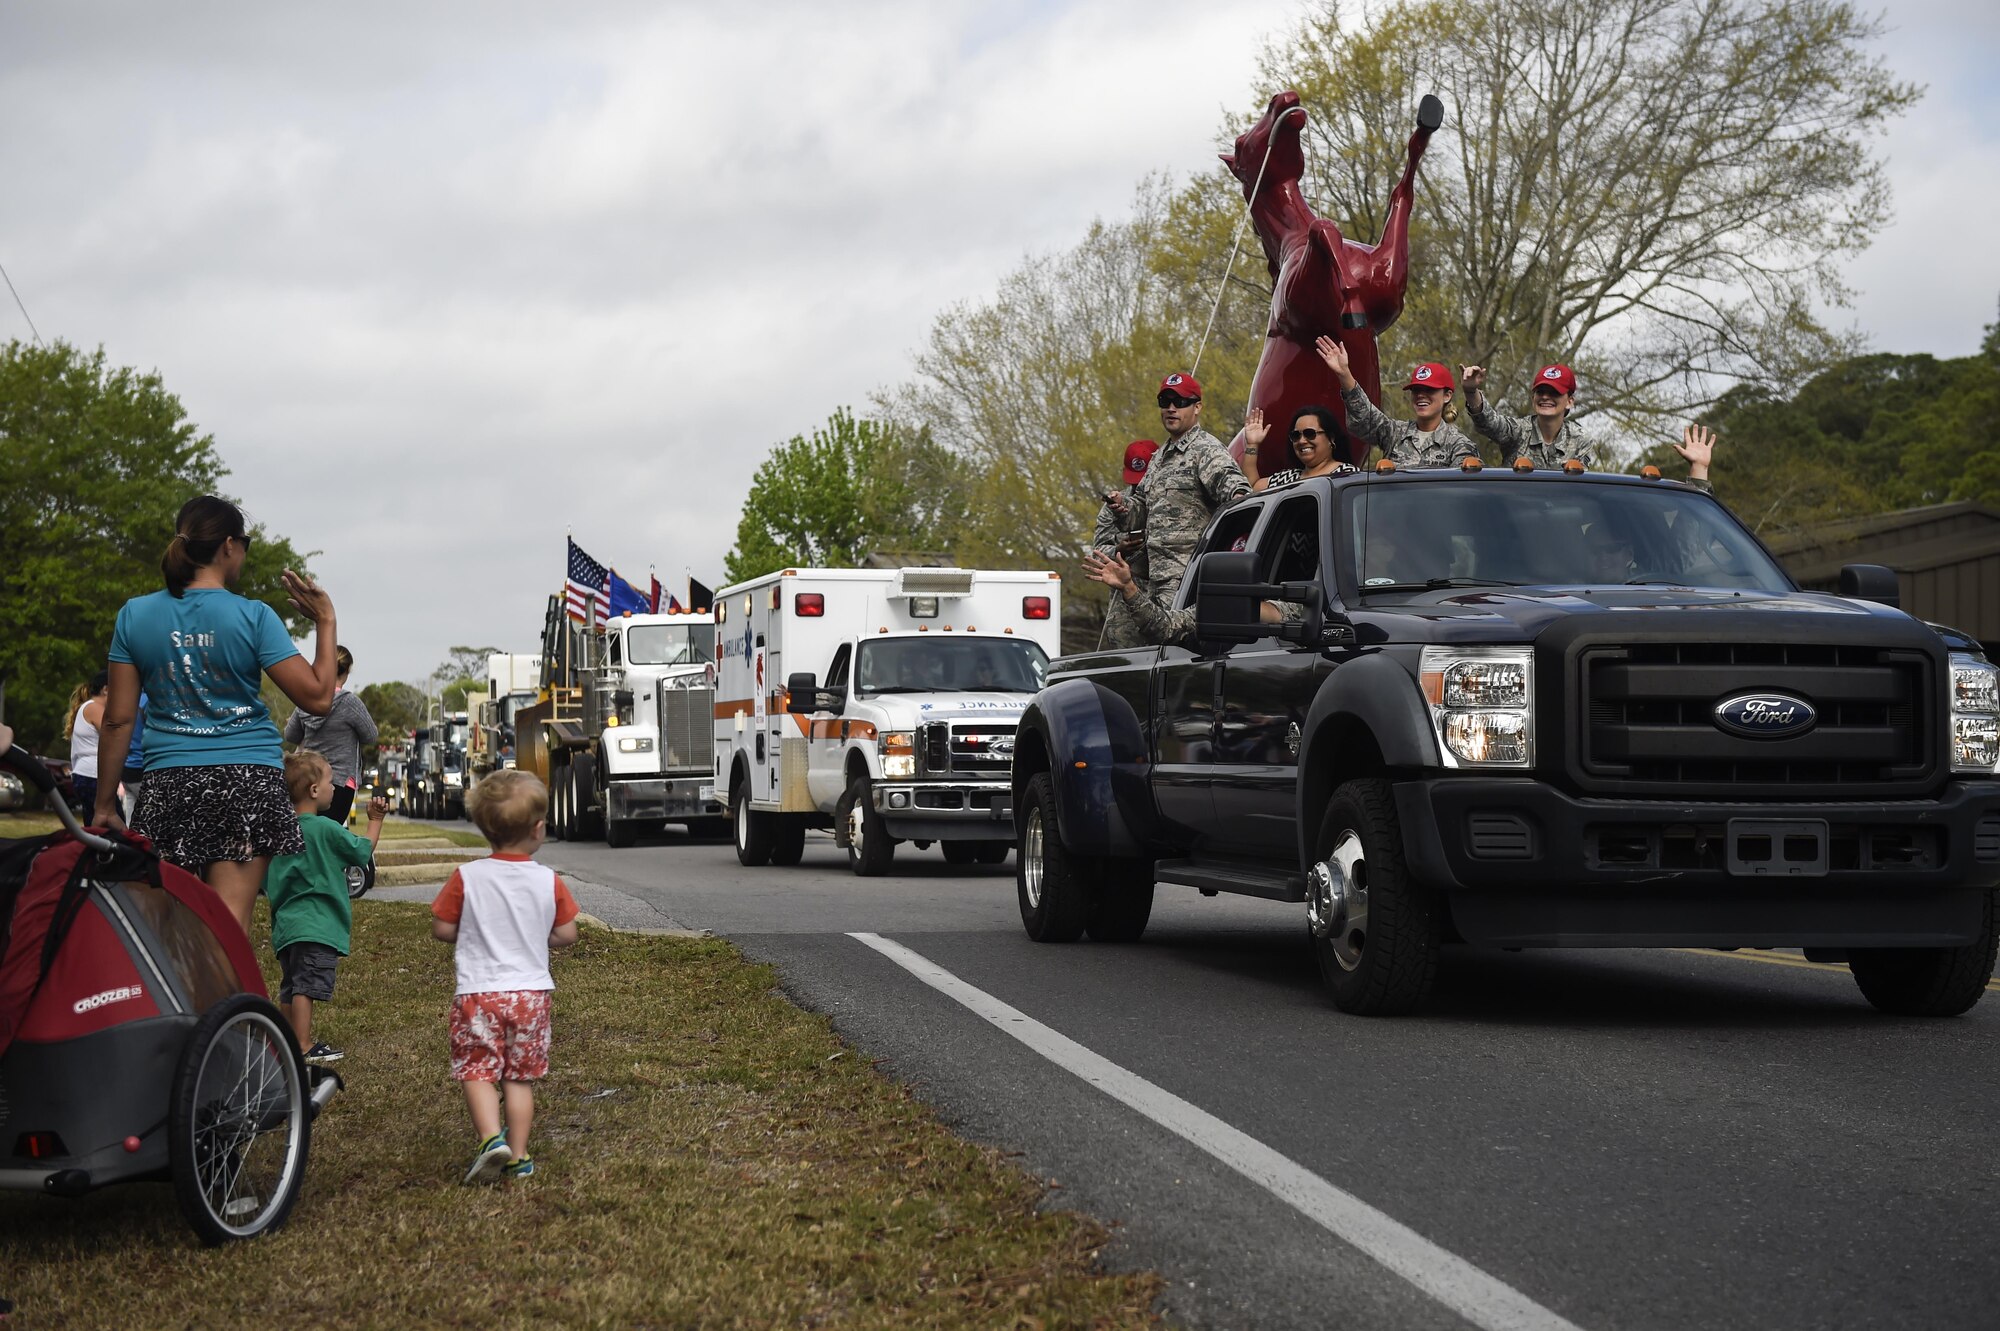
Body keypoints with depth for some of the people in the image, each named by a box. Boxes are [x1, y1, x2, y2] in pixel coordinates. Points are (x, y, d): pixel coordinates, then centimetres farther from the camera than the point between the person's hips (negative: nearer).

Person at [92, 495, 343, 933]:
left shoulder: (135, 616, 4)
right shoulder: (253, 617, -4)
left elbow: (118, 720, 5)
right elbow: (318, 696, -6)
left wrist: (105, 803, 11)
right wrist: (325, 622, 5)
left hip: (168, 783, 2)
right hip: (249, 781, -2)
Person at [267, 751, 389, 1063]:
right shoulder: (326, 829, -12)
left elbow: (267, 883, 15)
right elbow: (363, 851, -1)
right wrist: (376, 821, 11)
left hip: (285, 923, 8)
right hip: (316, 926, -8)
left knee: (289, 987, 14)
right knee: (306, 987, -10)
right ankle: (304, 1047, -11)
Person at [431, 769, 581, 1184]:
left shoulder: (466, 877, -7)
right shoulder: (549, 881, -3)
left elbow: (441, 929, -2)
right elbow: (566, 935, 3)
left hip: (478, 990, -2)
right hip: (531, 990, 2)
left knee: (477, 1071, 3)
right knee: (520, 1076, 10)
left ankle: (491, 1138, -17)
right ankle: (518, 1155, 11)